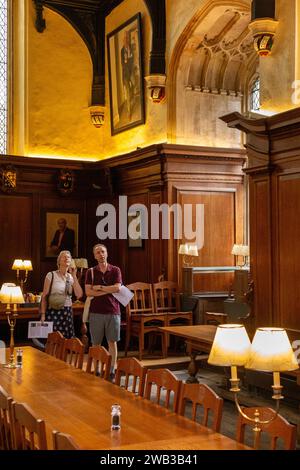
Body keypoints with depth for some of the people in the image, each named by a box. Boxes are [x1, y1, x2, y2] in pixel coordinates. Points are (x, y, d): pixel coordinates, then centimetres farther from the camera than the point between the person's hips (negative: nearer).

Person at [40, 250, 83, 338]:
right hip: (53, 311, -4)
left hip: (67, 312, 4)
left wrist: (74, 276, -5)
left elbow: (79, 295, -4)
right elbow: (44, 297, -3)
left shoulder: (71, 277, 10)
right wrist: (43, 314, -10)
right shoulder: (51, 275, -1)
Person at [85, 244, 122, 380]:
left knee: (112, 342, 4)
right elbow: (88, 292, -6)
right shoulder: (91, 272, 5)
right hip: (96, 312, 0)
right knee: (96, 343, 4)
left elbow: (117, 288, -9)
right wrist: (108, 291, -10)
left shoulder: (115, 270, 5)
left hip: (113, 311, 0)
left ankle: (112, 371, 12)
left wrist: (99, 287, -6)